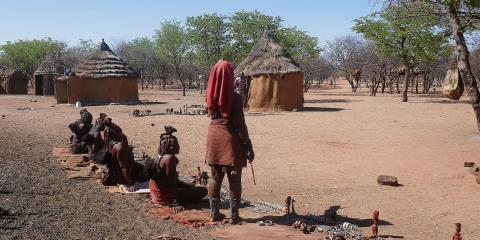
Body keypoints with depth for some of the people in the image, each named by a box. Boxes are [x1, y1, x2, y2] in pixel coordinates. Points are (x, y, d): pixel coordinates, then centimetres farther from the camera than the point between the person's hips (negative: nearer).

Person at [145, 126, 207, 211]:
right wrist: (176, 203, -24)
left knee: (193, 187, 32)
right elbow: (172, 182, -26)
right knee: (203, 191, -8)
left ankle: (174, 201, 19)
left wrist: (191, 185, 21)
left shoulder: (161, 157, 6)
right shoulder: (170, 158, -25)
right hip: (165, 196, -10)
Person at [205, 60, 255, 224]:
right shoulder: (235, 98, -18)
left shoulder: (211, 96, -1)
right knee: (234, 180, 6)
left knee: (215, 177, 14)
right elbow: (240, 125, -17)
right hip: (230, 140, -5)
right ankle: (234, 215, 11)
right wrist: (248, 146, -8)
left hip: (214, 138, 5)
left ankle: (214, 213, 20)